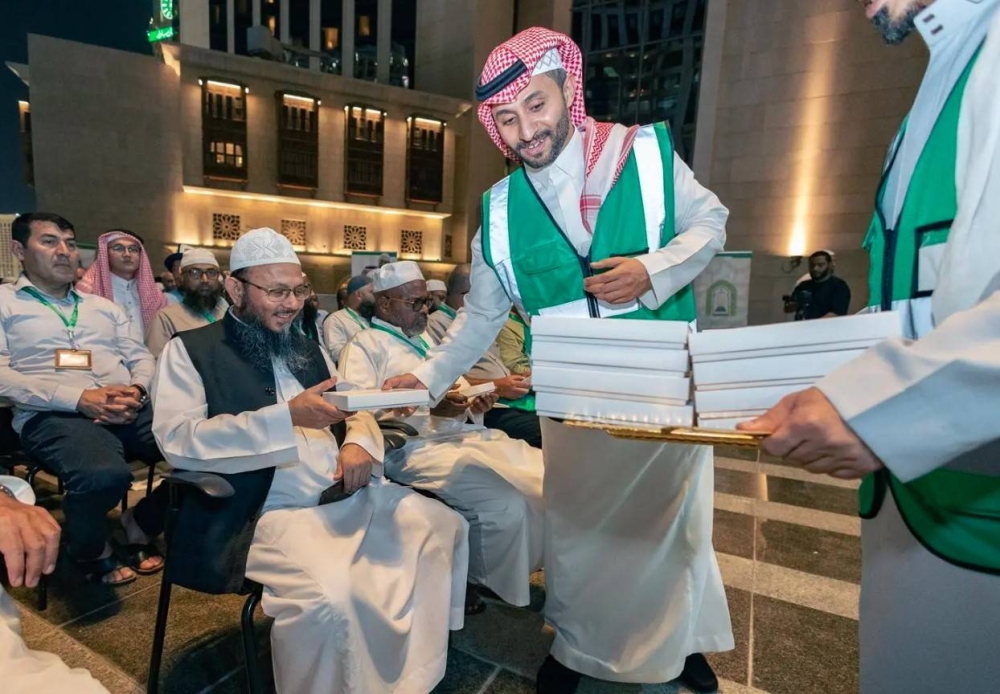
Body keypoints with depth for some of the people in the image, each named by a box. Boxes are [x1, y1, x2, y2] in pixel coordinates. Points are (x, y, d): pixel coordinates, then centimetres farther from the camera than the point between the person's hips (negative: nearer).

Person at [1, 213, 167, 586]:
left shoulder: (104, 306, 26)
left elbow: (142, 357, 19)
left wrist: (136, 391, -5)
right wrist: (78, 399, -16)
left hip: (129, 410, 5)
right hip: (53, 415, -4)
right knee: (104, 475, -38)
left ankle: (141, 522, 6)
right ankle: (92, 551, -1)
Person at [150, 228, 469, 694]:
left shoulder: (308, 349, 19)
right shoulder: (190, 349, 1)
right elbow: (176, 440, -13)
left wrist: (361, 444, -6)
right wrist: (286, 417, -21)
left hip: (344, 495, 7)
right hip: (265, 511, -7)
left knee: (444, 526, 0)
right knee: (328, 596, -32)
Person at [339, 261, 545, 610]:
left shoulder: (425, 341, 26)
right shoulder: (364, 346, 0)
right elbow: (361, 415, -14)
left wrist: (474, 402, 6)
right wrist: (434, 412, -23)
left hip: (463, 434, 8)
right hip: (414, 447, -8)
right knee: (505, 504, -27)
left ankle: (538, 567, 12)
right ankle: (477, 581, 1)